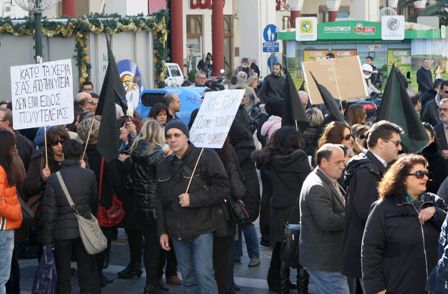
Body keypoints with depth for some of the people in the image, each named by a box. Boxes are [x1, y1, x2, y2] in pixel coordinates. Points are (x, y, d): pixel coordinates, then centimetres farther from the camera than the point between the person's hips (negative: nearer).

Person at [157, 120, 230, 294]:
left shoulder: (206, 156, -8)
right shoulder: (164, 166, 11)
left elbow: (222, 188, -12)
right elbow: (161, 201, 17)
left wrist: (193, 199, -17)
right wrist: (162, 231, 12)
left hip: (201, 229, -5)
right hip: (177, 232, 6)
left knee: (204, 275, -11)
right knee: (188, 278, 10)